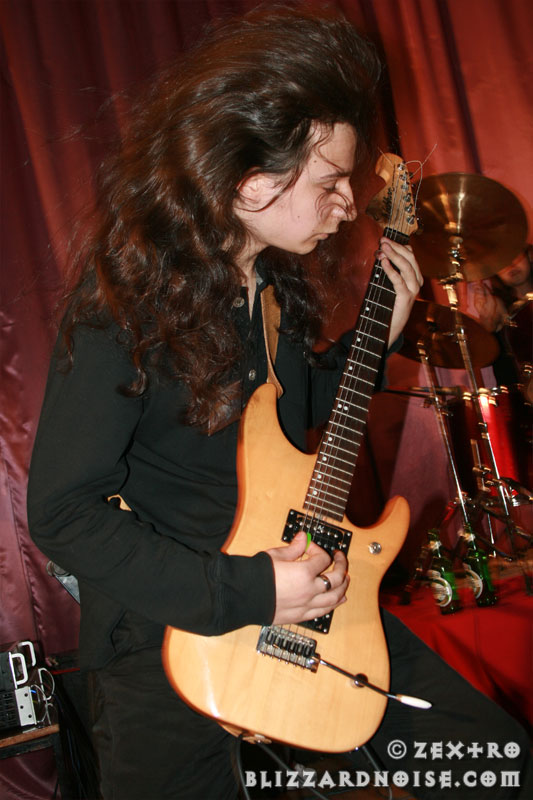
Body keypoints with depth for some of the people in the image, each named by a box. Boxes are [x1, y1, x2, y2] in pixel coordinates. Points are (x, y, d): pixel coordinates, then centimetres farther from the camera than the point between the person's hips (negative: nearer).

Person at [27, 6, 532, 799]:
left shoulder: (281, 278, 0)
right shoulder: (121, 313, -22)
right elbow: (62, 514, -20)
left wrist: (379, 334, 2)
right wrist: (241, 592, -25)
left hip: (304, 597, 6)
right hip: (169, 636, -6)